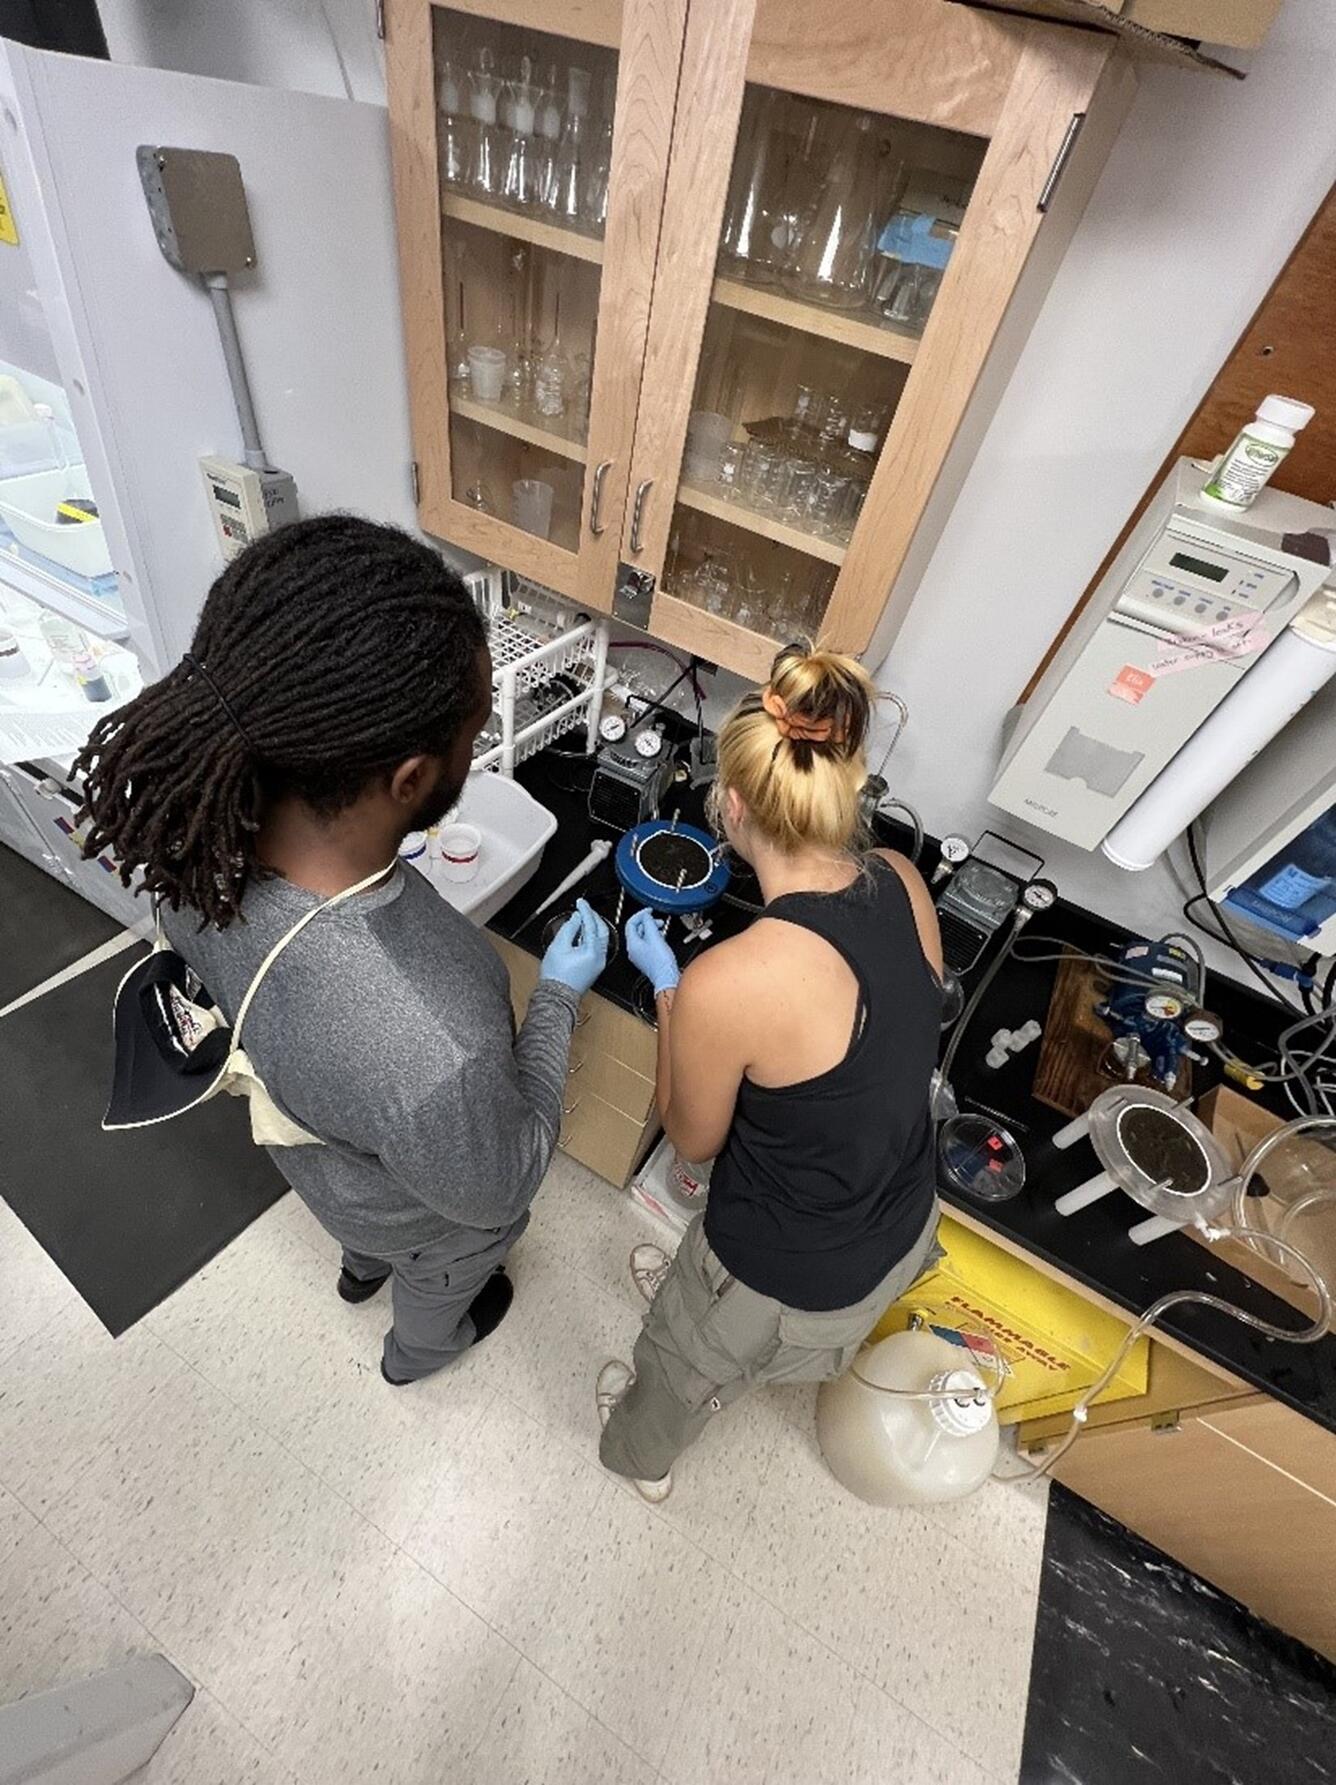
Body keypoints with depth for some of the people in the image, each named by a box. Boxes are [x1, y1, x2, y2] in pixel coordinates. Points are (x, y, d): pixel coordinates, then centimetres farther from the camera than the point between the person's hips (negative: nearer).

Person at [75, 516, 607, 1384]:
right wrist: (559, 998, -20)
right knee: (439, 1286, 35)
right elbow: (495, 1190, -27)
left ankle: (360, 1269, 76)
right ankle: (420, 1351, 70)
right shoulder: (430, 1058, -51)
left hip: (314, 1147, 5)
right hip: (426, 1217, -4)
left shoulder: (201, 829, -30)